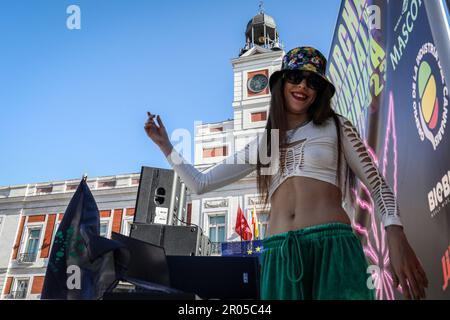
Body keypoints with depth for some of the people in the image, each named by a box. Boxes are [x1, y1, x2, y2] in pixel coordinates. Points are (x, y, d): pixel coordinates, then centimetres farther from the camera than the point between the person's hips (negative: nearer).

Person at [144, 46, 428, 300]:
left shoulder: (336, 126, 11)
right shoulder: (262, 144, 18)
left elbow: (376, 182, 5)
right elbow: (201, 184, 19)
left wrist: (396, 236, -12)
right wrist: (165, 145, 13)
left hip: (332, 247, -2)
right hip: (279, 254, 3)